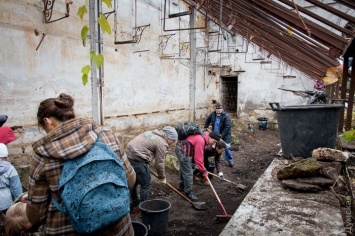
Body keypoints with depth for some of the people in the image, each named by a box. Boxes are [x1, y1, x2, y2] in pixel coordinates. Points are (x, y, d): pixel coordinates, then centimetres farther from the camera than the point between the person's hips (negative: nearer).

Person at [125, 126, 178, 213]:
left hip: (128, 155, 10)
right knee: (145, 185, 6)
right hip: (137, 159, -10)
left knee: (133, 182, 23)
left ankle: (135, 205, 40)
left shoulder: (154, 133, 16)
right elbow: (159, 163, -5)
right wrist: (162, 177, 11)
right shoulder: (162, 143, -10)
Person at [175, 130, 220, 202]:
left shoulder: (203, 136, 3)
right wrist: (203, 171, -18)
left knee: (183, 168, 26)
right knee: (188, 172, -7)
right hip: (182, 150, -11)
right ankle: (188, 193, 5)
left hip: (180, 147, 11)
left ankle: (182, 186, 45)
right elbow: (198, 158, -25)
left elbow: (198, 155, 13)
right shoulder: (201, 141, -27)